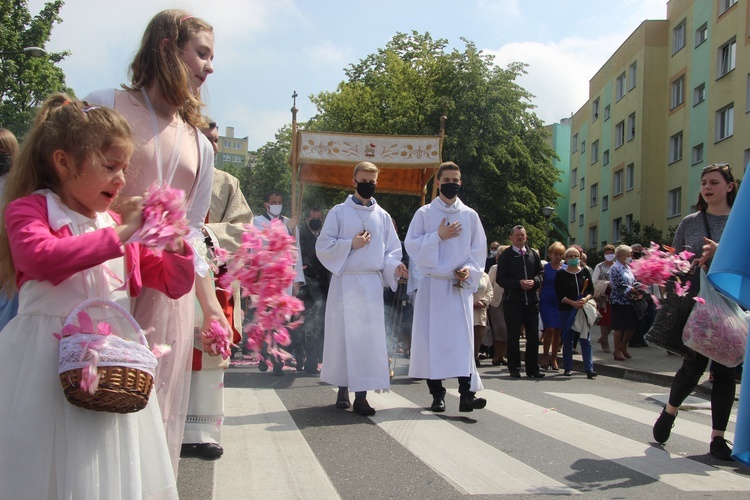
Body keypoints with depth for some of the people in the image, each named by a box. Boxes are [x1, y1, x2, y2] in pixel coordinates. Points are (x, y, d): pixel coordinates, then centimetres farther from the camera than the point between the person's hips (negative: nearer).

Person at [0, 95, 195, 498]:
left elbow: (174, 284, 19)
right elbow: (40, 256, -27)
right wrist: (119, 235, -22)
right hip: (52, 360, -5)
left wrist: (177, 244, -1)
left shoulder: (119, 224, 14)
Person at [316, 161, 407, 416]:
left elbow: (392, 249, 13)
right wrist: (351, 244, -12)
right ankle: (343, 389, 12)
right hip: (345, 282, -2)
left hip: (372, 283, 2)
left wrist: (394, 266, -8)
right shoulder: (339, 212, 5)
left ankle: (361, 395, -3)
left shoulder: (382, 216, 13)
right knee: (342, 334, 0)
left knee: (369, 336, -4)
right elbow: (323, 246, 1)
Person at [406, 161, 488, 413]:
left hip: (460, 285, 1)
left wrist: (469, 269, -6)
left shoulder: (470, 215, 11)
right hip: (432, 283, -1)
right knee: (433, 337, -2)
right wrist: (438, 236, -10)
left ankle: (467, 394, -13)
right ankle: (437, 394, 4)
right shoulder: (424, 213, 6)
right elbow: (411, 244, 1)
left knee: (462, 337, -9)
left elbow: (479, 249, 11)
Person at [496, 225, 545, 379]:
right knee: (513, 336, 3)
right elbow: (501, 279, -5)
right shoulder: (505, 256, 1)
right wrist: (518, 283, -16)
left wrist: (534, 281, -8)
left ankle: (533, 369, 14)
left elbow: (541, 272, 13)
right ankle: (514, 369, 10)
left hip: (532, 301, 4)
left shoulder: (533, 254, 13)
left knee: (533, 336, 6)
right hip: (513, 301, -3)